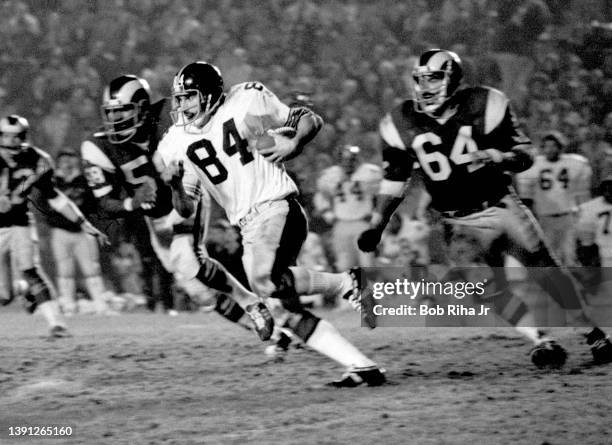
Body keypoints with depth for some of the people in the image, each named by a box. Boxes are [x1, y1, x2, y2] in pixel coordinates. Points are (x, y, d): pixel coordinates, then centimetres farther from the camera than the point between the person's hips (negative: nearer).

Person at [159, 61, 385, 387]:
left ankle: (345, 283, -12)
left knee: (265, 281, -31)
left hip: (275, 207, -6)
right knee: (290, 312, 0)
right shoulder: (178, 144, 10)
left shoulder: (246, 103, -2)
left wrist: (293, 144, -12)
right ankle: (363, 367, 5)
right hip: (248, 228, 6)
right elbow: (186, 210, 11)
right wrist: (175, 183, -9)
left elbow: (310, 120, 7)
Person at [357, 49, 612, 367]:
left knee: (545, 268, -4)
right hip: (461, 220, 1)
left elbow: (524, 156, -5)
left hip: (501, 205, -1)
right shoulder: (402, 125, -5)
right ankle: (542, 341, -6)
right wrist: (377, 226, 6)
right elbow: (395, 180, 9)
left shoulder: (484, 106, -11)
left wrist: (497, 157, -27)